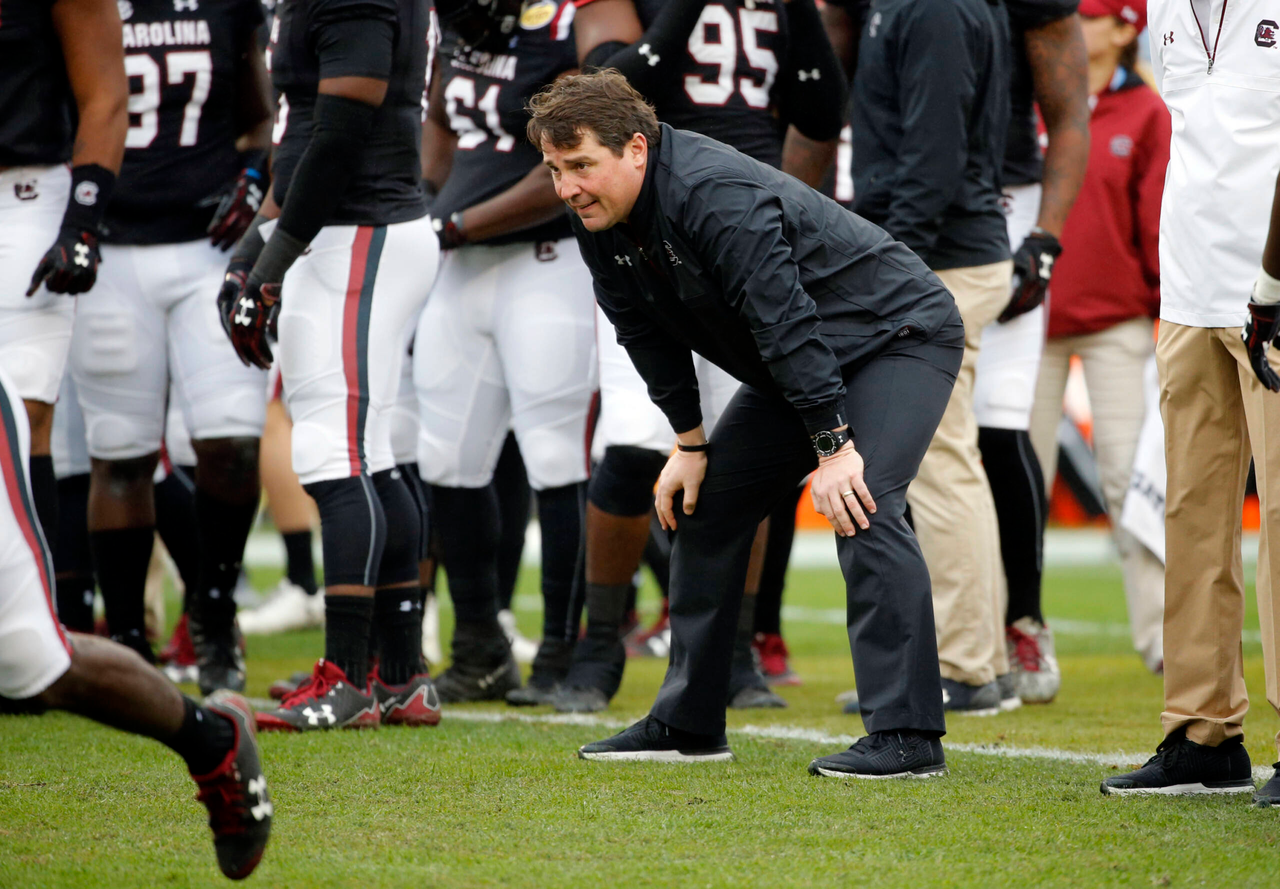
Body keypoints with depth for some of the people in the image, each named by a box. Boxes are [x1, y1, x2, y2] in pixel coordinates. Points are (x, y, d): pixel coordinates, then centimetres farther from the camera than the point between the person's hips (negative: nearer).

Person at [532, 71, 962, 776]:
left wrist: (834, 447, -33)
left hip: (896, 335, -10)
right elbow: (649, 335, 8)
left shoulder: (717, 198, -32)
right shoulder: (600, 221, -4)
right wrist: (689, 442, 4)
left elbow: (787, 322, -34)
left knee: (861, 509, -26)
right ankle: (687, 725, 17)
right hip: (789, 371, 10)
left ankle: (907, 737, -26)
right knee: (703, 502, 8)